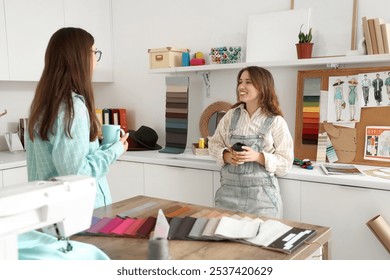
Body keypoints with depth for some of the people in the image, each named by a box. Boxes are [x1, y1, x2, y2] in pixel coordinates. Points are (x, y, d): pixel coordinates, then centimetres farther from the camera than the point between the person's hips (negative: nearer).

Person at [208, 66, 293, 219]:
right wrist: (226, 156, -10)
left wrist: (258, 157, -20)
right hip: (229, 189, 3)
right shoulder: (231, 115, 4)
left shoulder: (276, 122, -5)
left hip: (261, 193, -2)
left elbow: (286, 163, -6)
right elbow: (214, 144, 10)